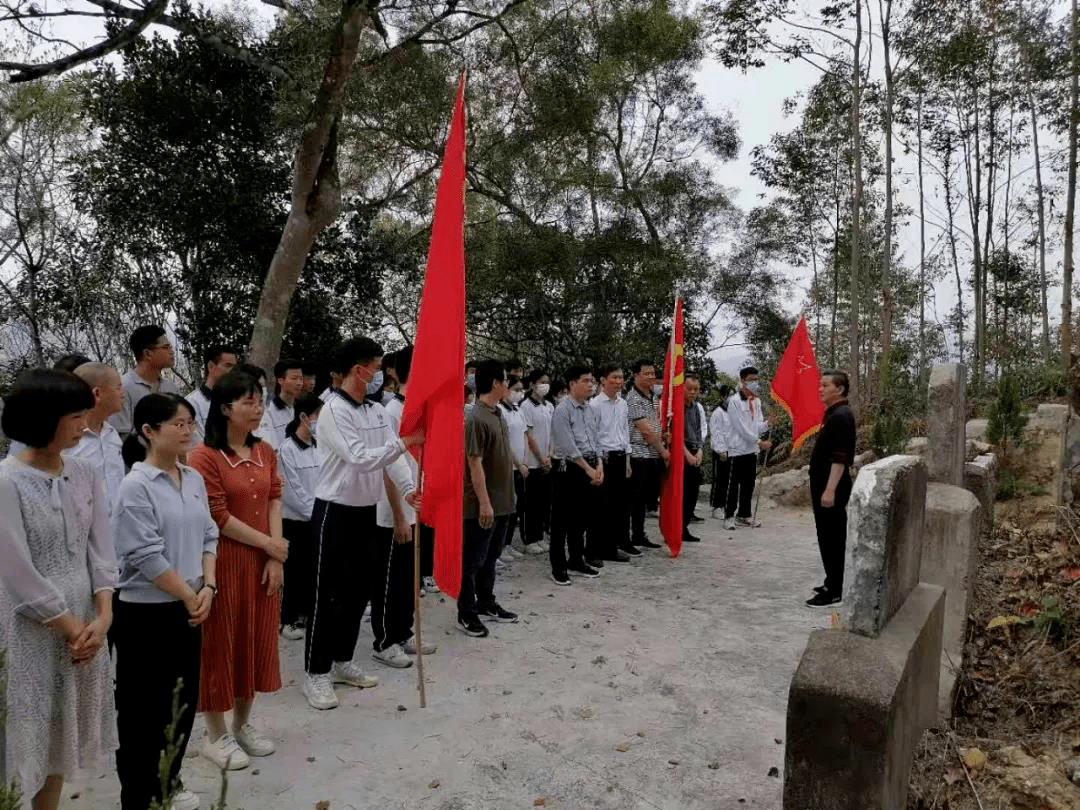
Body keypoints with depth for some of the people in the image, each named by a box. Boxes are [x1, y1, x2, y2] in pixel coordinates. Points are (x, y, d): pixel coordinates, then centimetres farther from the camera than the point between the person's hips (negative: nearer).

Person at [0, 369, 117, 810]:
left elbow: (100, 549, 1)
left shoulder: (85, 474, 1)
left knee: (63, 730, 18)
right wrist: (72, 627, -11)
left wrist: (103, 616, -8)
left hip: (84, 622, 5)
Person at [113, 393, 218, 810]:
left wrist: (207, 587, -5)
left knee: (185, 700, 17)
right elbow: (147, 556, -19)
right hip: (145, 613, -7)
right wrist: (189, 597, -11)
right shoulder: (136, 486, -16)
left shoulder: (194, 479, 5)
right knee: (144, 708, 7)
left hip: (187, 610, 7)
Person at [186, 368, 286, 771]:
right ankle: (215, 735, 23)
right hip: (224, 562, -6)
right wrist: (269, 544, -11)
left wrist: (276, 557, -5)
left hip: (264, 563, 6)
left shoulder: (265, 452, 7)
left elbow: (274, 502, 4)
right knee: (220, 643, 6)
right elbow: (218, 518, -16)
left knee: (256, 640, 14)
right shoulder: (204, 456, -13)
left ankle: (243, 723, 32)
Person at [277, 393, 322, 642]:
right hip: (295, 520, -5)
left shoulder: (318, 447, 5)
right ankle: (288, 620, 15)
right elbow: (293, 491, -14)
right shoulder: (287, 449, -13)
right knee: (294, 570, 3)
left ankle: (306, 612, 26)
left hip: (316, 520, 6)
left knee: (312, 568, 12)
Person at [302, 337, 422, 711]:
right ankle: (316, 673, 14)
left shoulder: (378, 411, 7)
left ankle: (342, 661, 31)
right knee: (328, 593, 1)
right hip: (335, 511, -8)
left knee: (358, 590, 15)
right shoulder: (334, 410, -16)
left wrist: (409, 489, -17)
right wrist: (404, 442, -28)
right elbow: (360, 458, -26)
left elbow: (393, 456, -1)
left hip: (366, 511, 8)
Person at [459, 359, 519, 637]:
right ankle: (466, 613, 14)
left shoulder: (498, 414, 10)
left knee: (490, 557, 19)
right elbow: (474, 463, -21)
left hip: (501, 502, 9)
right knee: (473, 560, 3)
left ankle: (486, 603, 31)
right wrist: (484, 502, -21)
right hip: (482, 505, -9)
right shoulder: (476, 418, -19)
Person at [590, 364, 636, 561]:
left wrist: (627, 460, 15)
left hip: (620, 456, 7)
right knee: (605, 503, -1)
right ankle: (606, 547, 9)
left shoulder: (622, 403, 11)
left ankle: (623, 542, 26)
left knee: (622, 501, 13)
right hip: (604, 457, -7)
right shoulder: (595, 404, -11)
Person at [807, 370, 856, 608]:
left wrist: (830, 490, -26)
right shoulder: (833, 414, 15)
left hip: (831, 487, -10)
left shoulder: (841, 416, -17)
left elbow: (840, 458, -23)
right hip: (824, 485, 10)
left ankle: (834, 592, 2)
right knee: (828, 537, 17)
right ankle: (832, 582, 27)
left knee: (832, 538, -5)